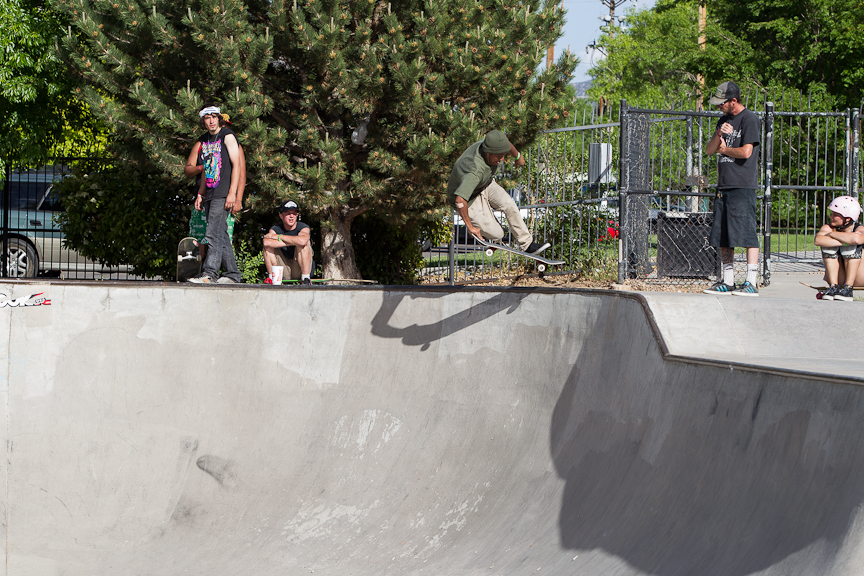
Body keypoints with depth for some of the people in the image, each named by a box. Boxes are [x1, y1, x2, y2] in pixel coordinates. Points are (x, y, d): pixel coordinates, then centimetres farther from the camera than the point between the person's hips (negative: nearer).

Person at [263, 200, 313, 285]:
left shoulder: (303, 228, -9)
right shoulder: (275, 229, -2)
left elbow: (302, 241, -37)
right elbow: (267, 242, -28)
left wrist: (278, 236, -22)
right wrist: (292, 242, -28)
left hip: (300, 270, -2)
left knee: (304, 243, -27)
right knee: (268, 245, -15)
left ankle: (305, 278, -22)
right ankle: (271, 277, -7)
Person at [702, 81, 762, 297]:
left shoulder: (749, 119, -6)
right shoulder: (724, 119, 19)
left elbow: (746, 151, -15)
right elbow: (709, 150, 15)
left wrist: (724, 149, 1)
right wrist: (719, 135, -4)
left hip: (742, 187, -8)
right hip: (723, 186, 8)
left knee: (746, 233, -11)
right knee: (723, 236, 8)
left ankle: (751, 283, -11)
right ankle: (727, 282, 13)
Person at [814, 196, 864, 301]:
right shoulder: (828, 228, -5)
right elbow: (818, 240, -29)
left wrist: (831, 234, -23)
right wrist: (844, 242, -35)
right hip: (837, 277, 2)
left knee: (852, 246, -24)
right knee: (829, 244, -19)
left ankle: (848, 288, -30)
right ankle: (833, 286, -25)